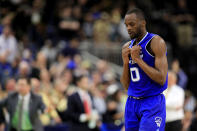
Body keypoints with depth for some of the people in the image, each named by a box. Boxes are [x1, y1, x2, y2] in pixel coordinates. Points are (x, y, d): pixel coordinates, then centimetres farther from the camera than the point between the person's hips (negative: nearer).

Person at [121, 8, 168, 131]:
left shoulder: (156, 42, -9)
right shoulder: (127, 48, 11)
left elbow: (161, 79, -17)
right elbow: (126, 85, 12)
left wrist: (138, 59, -16)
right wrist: (126, 62, -5)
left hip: (152, 103, -7)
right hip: (132, 102, 7)